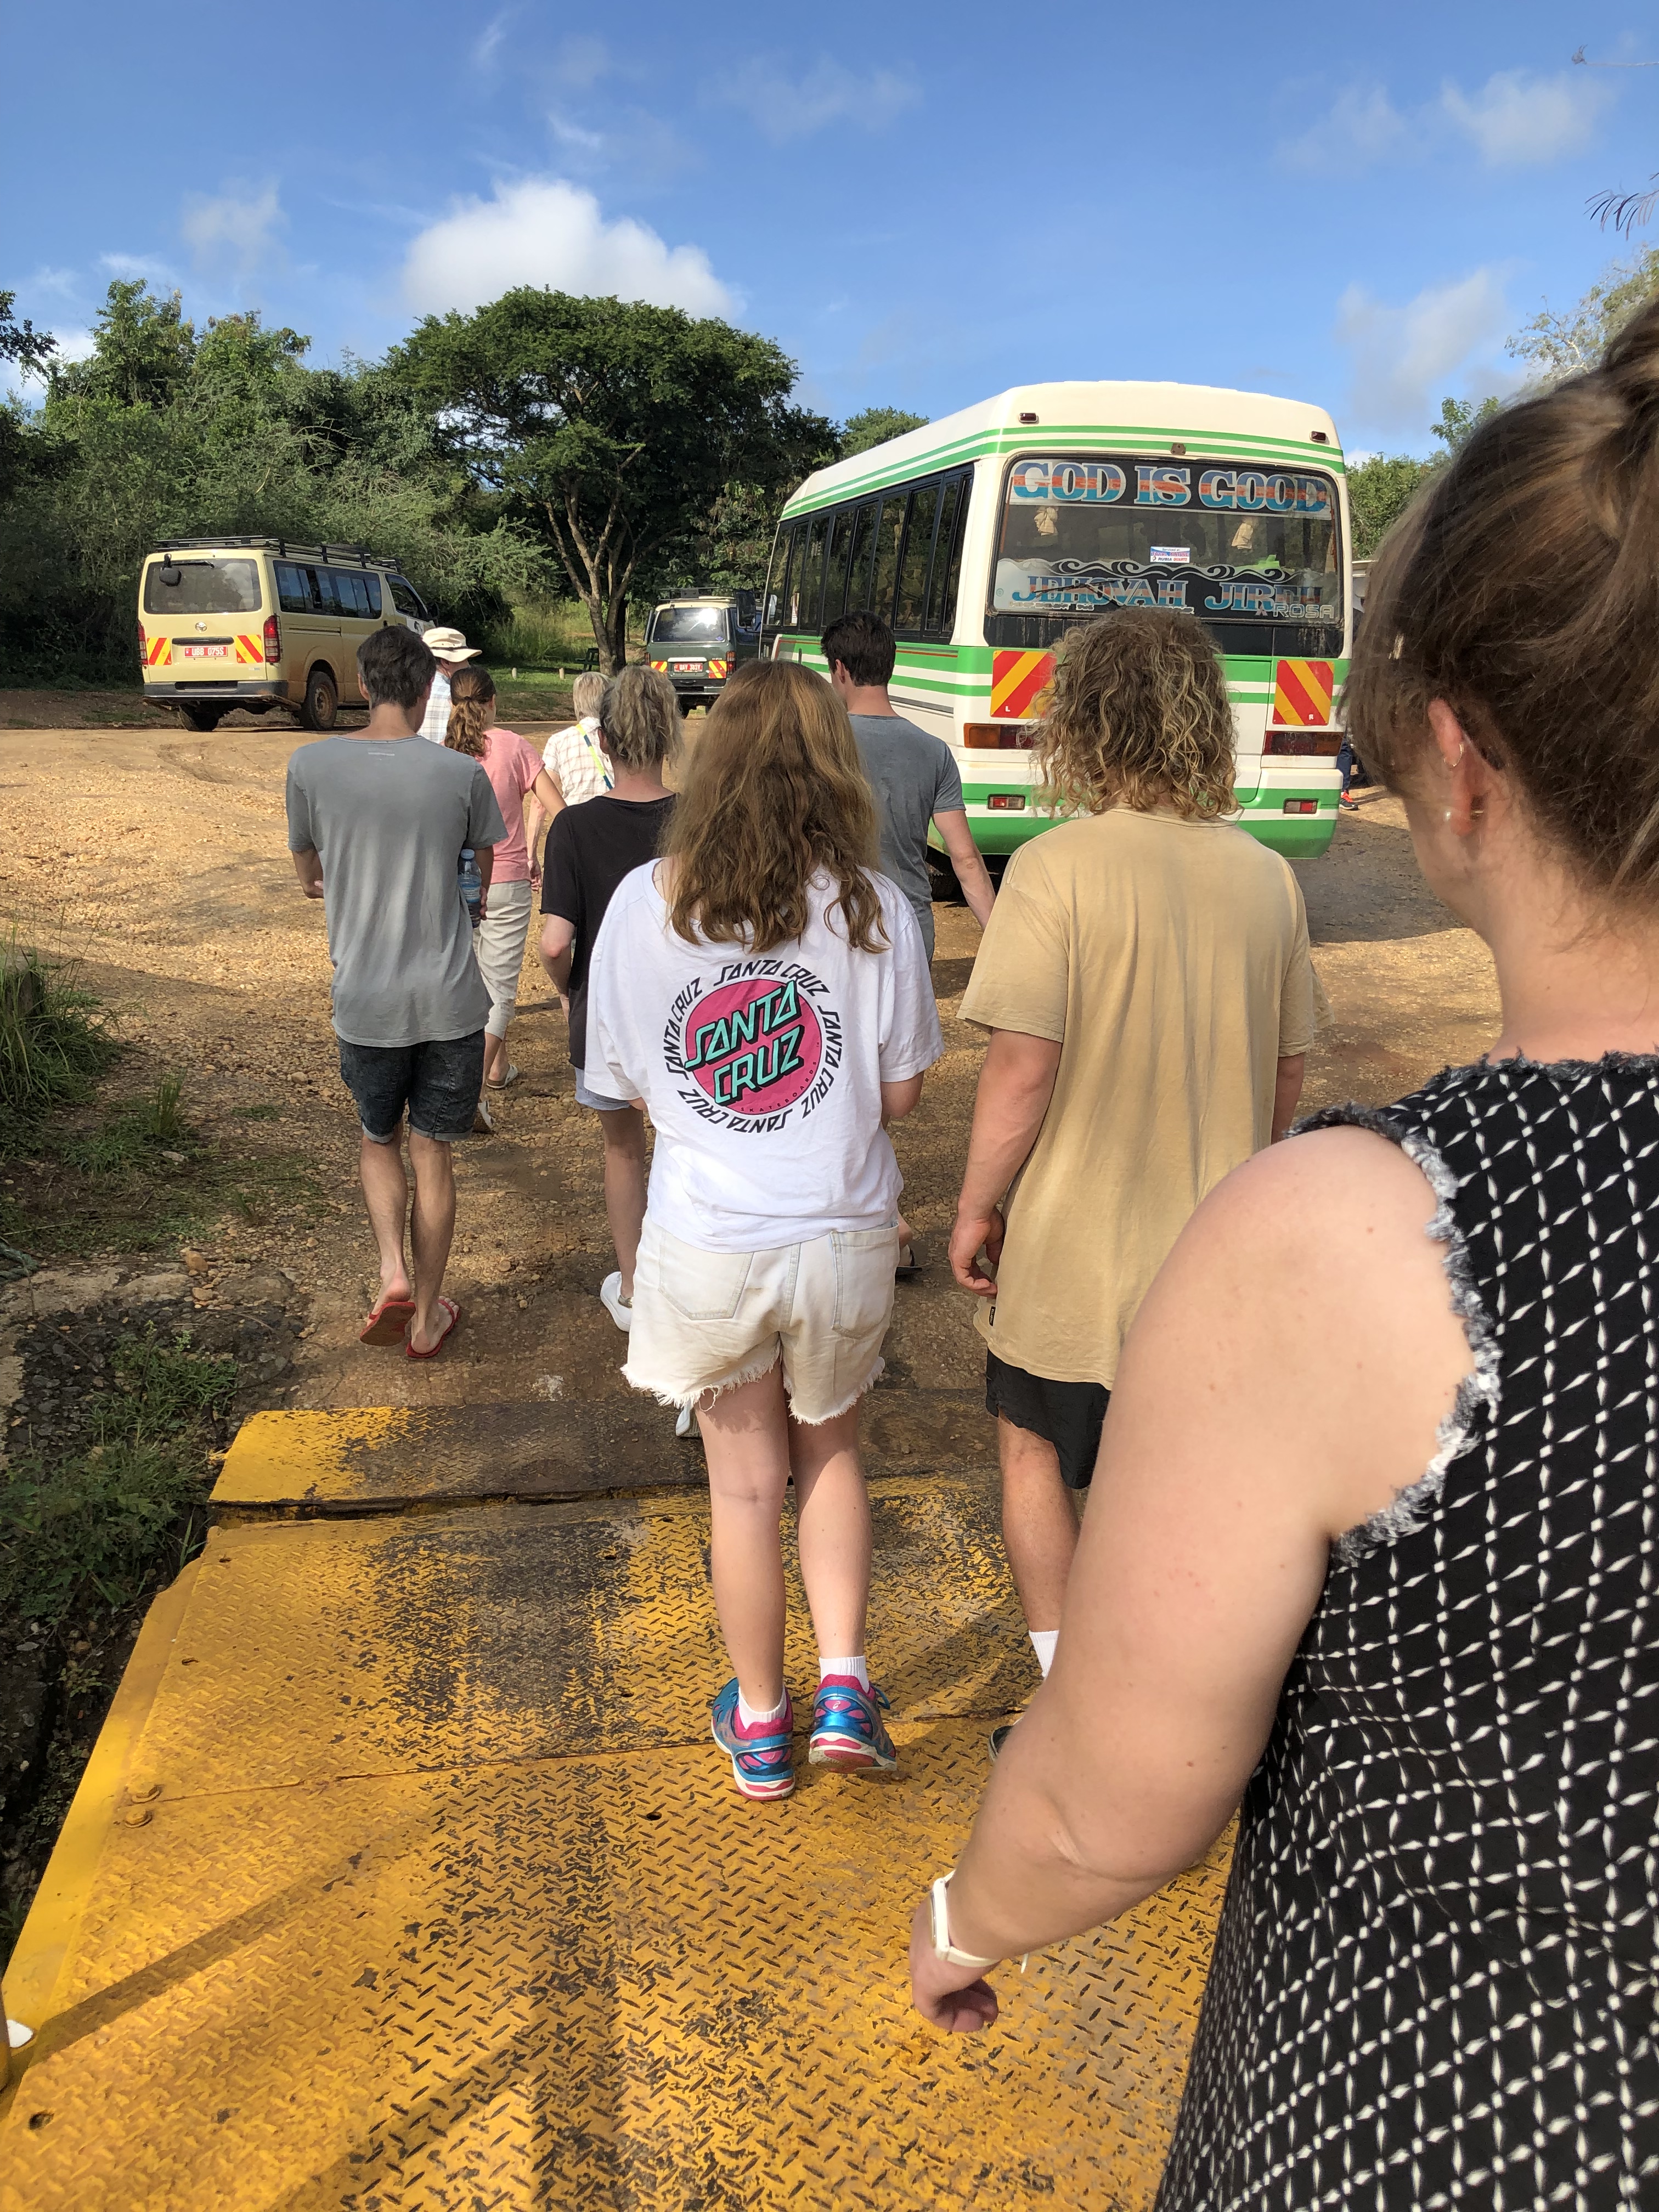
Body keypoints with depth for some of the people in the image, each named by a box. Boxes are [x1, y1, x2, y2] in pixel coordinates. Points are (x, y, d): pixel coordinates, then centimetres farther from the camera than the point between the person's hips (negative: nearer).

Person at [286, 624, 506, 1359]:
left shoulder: (311, 763, -6)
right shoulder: (460, 772, -7)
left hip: (365, 1001, 0)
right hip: (450, 999, 0)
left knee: (377, 1140, 24)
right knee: (432, 1153, 13)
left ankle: (393, 1273, 5)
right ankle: (427, 1313, 24)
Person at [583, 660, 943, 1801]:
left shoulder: (646, 902, -8)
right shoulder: (875, 906, -10)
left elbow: (621, 1078, 0)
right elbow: (901, 1094, -4)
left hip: (706, 1244, 0)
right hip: (844, 1235, 0)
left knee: (745, 1480, 17)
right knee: (832, 1451, 26)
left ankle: (759, 1723, 34)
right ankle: (844, 1684, 21)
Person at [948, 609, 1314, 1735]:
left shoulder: (1056, 867, -18)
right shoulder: (1268, 876, -2)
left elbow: (1023, 1066, -21)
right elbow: (1286, 1077, 5)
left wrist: (976, 1207, -7)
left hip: (1072, 1243, -4)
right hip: (1213, 1250, 5)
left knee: (1036, 1452, 19)